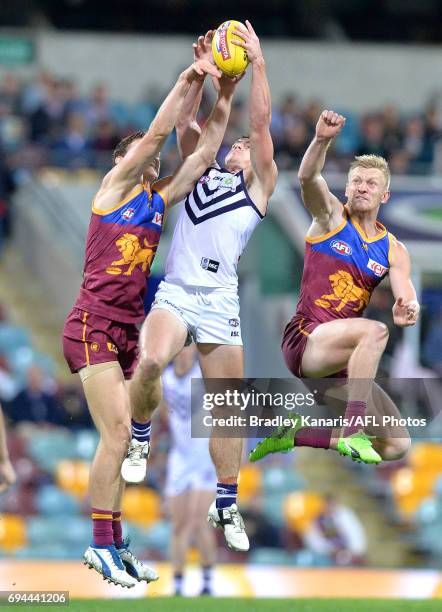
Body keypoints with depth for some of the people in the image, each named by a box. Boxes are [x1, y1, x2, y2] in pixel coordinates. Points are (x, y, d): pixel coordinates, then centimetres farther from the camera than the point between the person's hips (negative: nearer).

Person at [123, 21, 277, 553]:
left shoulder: (259, 185, 14)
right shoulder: (202, 173, 22)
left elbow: (261, 123, 5)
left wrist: (258, 63, -2)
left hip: (219, 301, -1)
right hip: (174, 293, 1)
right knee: (150, 361, -29)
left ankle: (226, 505, 13)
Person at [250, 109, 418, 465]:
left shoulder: (394, 251, 13)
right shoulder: (331, 217, 4)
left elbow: (406, 295, -4)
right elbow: (308, 177, -16)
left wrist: (406, 310, -29)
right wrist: (322, 140, -36)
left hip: (341, 361, 6)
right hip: (304, 339, -6)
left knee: (398, 445, 0)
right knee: (374, 331, -34)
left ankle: (293, 435, 14)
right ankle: (352, 430, -36)